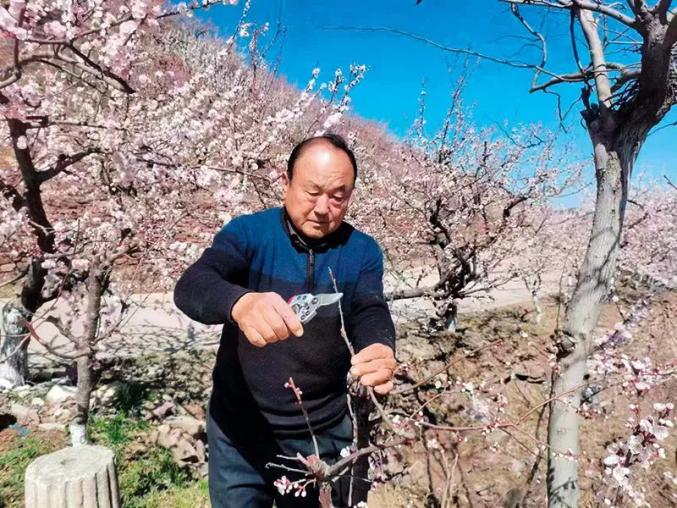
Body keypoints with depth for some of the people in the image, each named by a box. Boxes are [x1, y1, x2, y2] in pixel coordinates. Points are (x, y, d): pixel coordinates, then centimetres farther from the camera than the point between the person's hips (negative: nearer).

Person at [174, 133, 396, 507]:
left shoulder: (362, 251, -6)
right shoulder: (248, 232, -12)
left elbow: (370, 314, -17)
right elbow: (190, 288, -26)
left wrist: (381, 351, -41)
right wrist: (240, 303, -48)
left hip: (327, 432, 1)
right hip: (241, 429, -1)